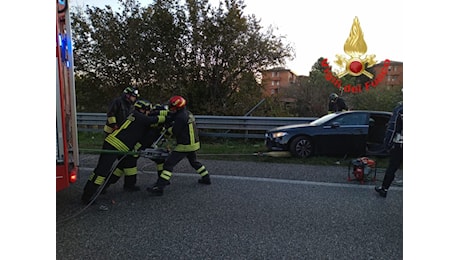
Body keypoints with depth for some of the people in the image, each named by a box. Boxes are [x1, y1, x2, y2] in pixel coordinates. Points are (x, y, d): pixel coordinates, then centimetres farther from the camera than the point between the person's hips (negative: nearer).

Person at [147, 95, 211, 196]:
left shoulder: (180, 117, -21)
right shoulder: (188, 113, 7)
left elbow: (175, 132, -15)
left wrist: (167, 128, 1)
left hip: (184, 146, -9)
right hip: (194, 143, 9)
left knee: (169, 164, -7)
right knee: (194, 161, 31)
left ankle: (159, 187, -9)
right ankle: (206, 178, 39)